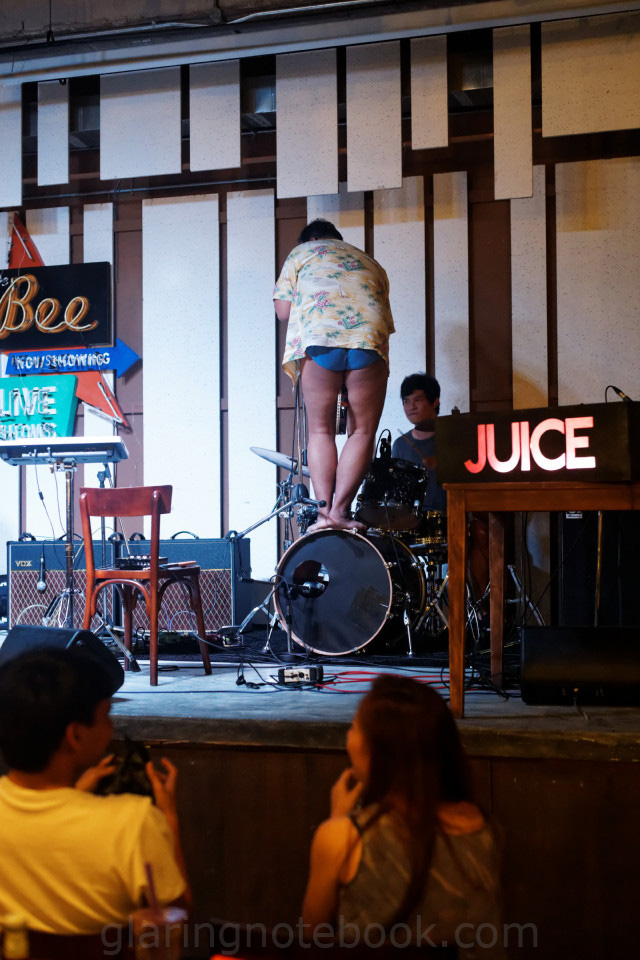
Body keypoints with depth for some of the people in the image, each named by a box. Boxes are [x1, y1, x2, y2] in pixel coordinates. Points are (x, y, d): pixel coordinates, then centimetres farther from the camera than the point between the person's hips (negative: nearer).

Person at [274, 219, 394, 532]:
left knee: (321, 431, 7)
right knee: (362, 432, 6)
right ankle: (340, 509, -6)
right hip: (369, 341, 1)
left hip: (318, 341, -1)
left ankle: (324, 510, -4)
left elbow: (283, 310, 14)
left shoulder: (301, 253, 23)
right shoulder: (369, 263, 33)